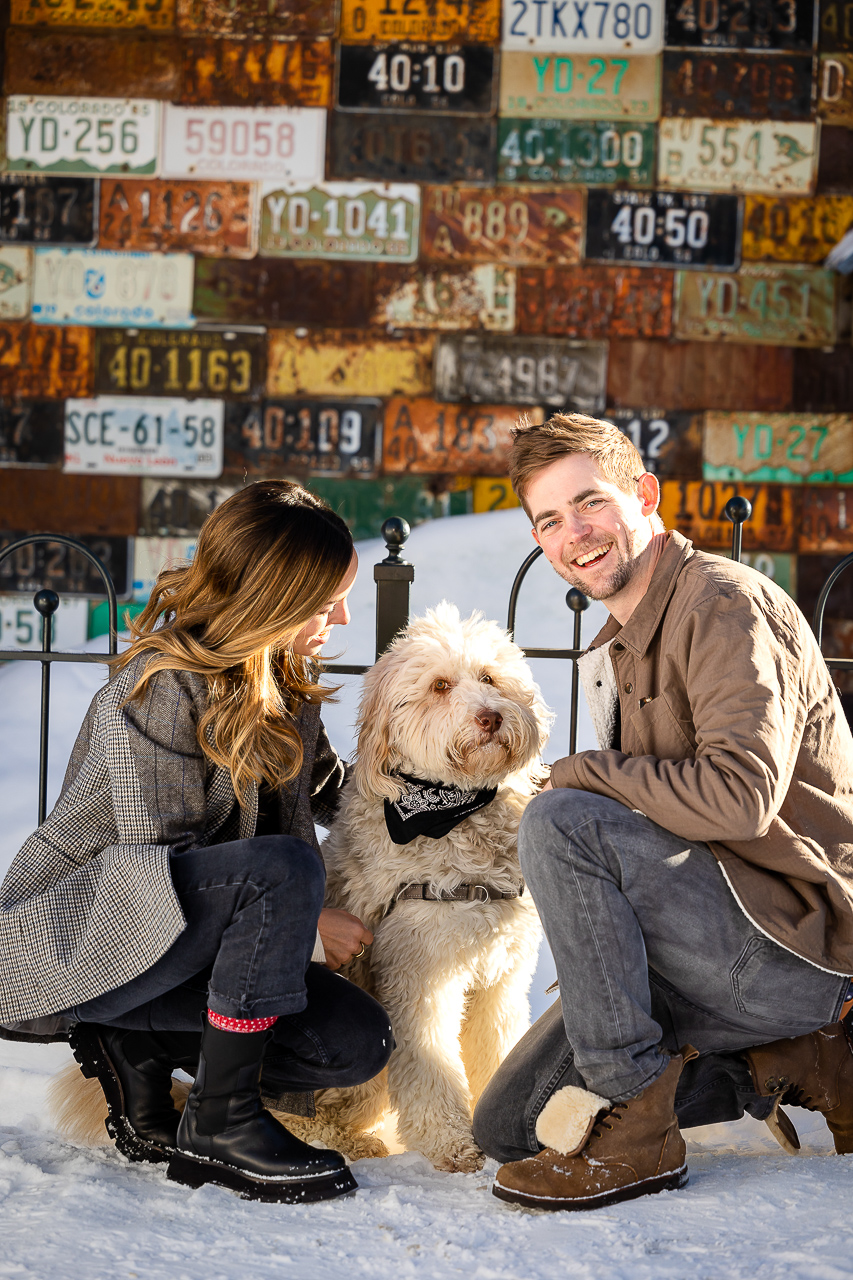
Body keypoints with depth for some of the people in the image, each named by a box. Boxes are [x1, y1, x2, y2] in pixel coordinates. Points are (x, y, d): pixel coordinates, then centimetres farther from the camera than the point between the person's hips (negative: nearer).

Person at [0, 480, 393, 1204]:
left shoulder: (284, 680, 6)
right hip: (70, 936, -8)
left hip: (169, 934, 8)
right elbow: (159, 859, -21)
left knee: (358, 1041, -10)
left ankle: (137, 1045, 5)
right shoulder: (164, 688, -20)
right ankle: (219, 1124, -22)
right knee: (282, 866, -33)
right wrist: (303, 923, -16)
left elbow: (324, 789, 21)